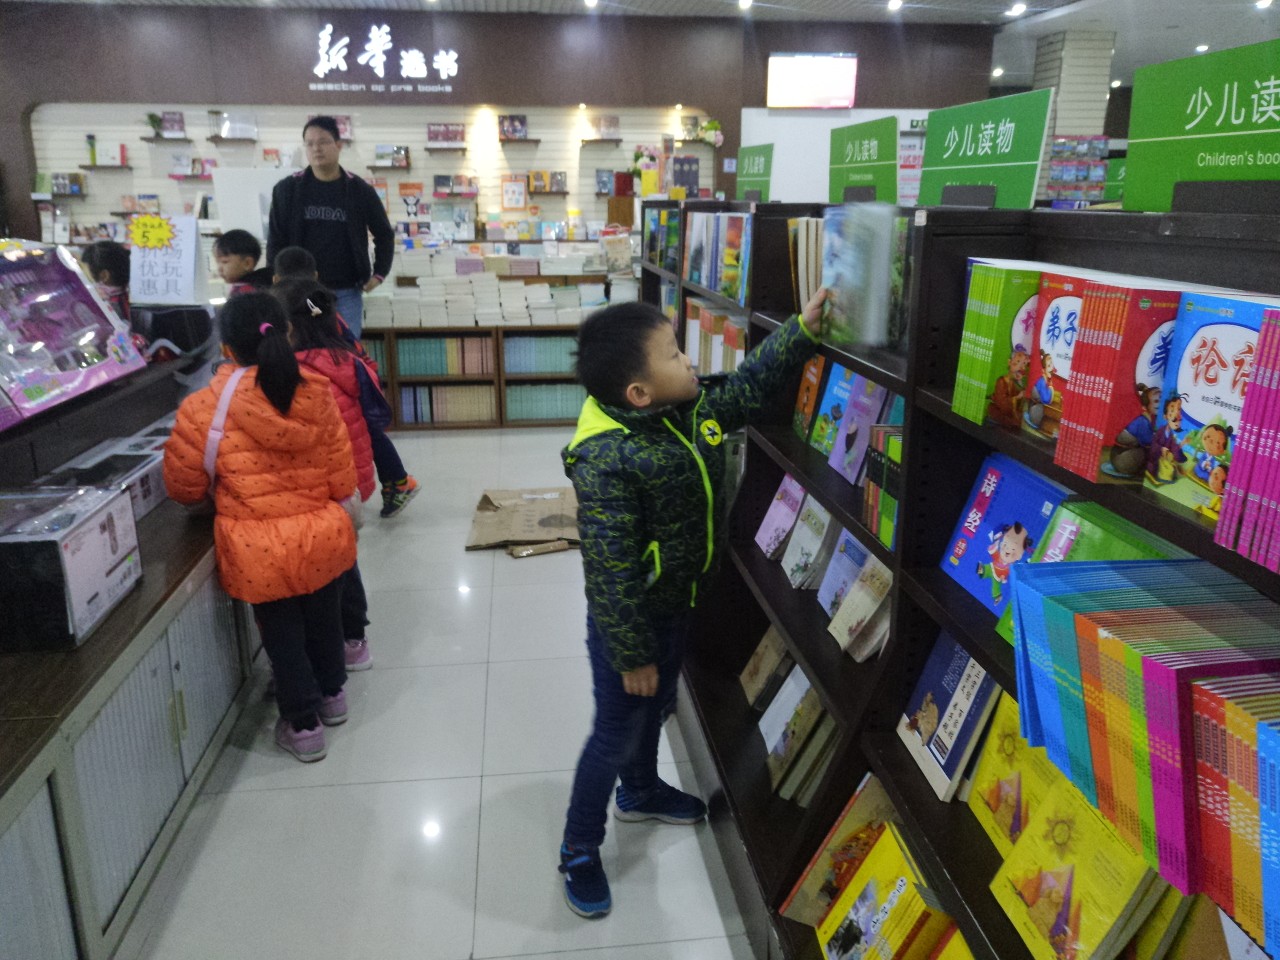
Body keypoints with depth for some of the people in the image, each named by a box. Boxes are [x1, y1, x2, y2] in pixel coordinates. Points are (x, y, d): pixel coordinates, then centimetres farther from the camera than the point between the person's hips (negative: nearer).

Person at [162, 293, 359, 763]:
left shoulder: (203, 408, -15)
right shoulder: (316, 395, -7)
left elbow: (185, 487, -3)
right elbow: (341, 473, 1)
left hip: (259, 548, -3)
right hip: (322, 534, 3)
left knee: (282, 634, 15)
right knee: (323, 618, 24)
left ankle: (303, 725, 30)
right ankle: (332, 694, 45)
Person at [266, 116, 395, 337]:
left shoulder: (359, 190, 2)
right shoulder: (287, 189, 1)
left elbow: (384, 234, 13)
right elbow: (276, 240, 4)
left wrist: (379, 273, 6)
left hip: (346, 294, 0)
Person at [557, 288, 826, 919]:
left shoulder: (695, 408, -9)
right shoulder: (606, 463, -34)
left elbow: (751, 384, 7)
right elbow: (610, 574, -29)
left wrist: (802, 329, -1)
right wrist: (631, 655, -21)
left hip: (678, 606, 8)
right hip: (630, 621, -8)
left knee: (656, 708, 29)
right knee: (617, 734, 9)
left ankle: (641, 792, 57)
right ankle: (578, 851, 32)